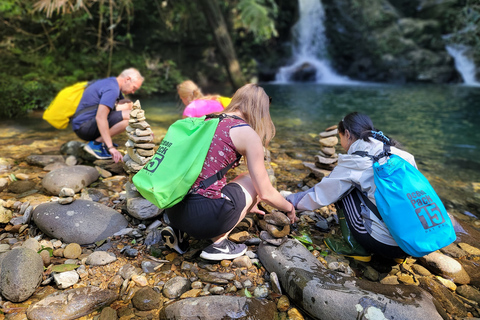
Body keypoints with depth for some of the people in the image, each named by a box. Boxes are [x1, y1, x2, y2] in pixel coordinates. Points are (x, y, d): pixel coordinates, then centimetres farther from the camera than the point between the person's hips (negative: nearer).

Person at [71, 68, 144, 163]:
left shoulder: (111, 82, 14)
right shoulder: (112, 89, -19)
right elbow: (100, 117, -30)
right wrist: (111, 147, -33)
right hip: (84, 128, -10)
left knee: (128, 105, 11)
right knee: (129, 116, -24)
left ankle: (104, 140, 8)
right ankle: (96, 144, -14)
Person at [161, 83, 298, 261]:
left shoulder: (209, 121, 17)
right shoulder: (248, 134, -4)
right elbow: (266, 193, 1)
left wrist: (244, 203, 41)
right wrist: (289, 208, 24)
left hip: (173, 209, 7)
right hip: (203, 215, -7)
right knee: (252, 180, 16)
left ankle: (179, 232, 14)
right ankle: (219, 243, 7)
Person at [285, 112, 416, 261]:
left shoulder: (354, 162, -9)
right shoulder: (399, 153, 7)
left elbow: (319, 194, 0)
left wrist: (289, 200, 18)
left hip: (384, 244, -6)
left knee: (342, 189, 5)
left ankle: (357, 247, 8)